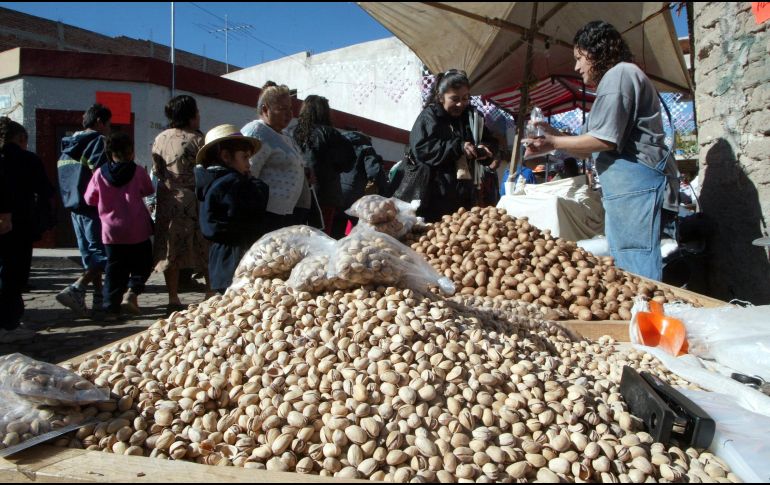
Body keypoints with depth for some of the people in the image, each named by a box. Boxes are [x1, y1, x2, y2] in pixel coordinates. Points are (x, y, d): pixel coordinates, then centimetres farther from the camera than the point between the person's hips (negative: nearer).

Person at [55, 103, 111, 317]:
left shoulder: (68, 145, 17)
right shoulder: (98, 141, -8)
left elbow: (64, 177, 19)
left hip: (75, 206, 9)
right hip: (94, 206, -9)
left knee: (90, 253, 13)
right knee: (104, 253, -6)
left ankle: (99, 297, 15)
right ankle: (75, 290, -19)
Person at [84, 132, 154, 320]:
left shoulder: (100, 173, -2)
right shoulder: (138, 171, -7)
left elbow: (89, 199, 7)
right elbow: (148, 191, 8)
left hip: (111, 231, 2)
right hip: (137, 230, -2)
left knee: (114, 268, 10)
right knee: (142, 263, 15)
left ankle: (111, 307, 8)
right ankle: (131, 293, -5)